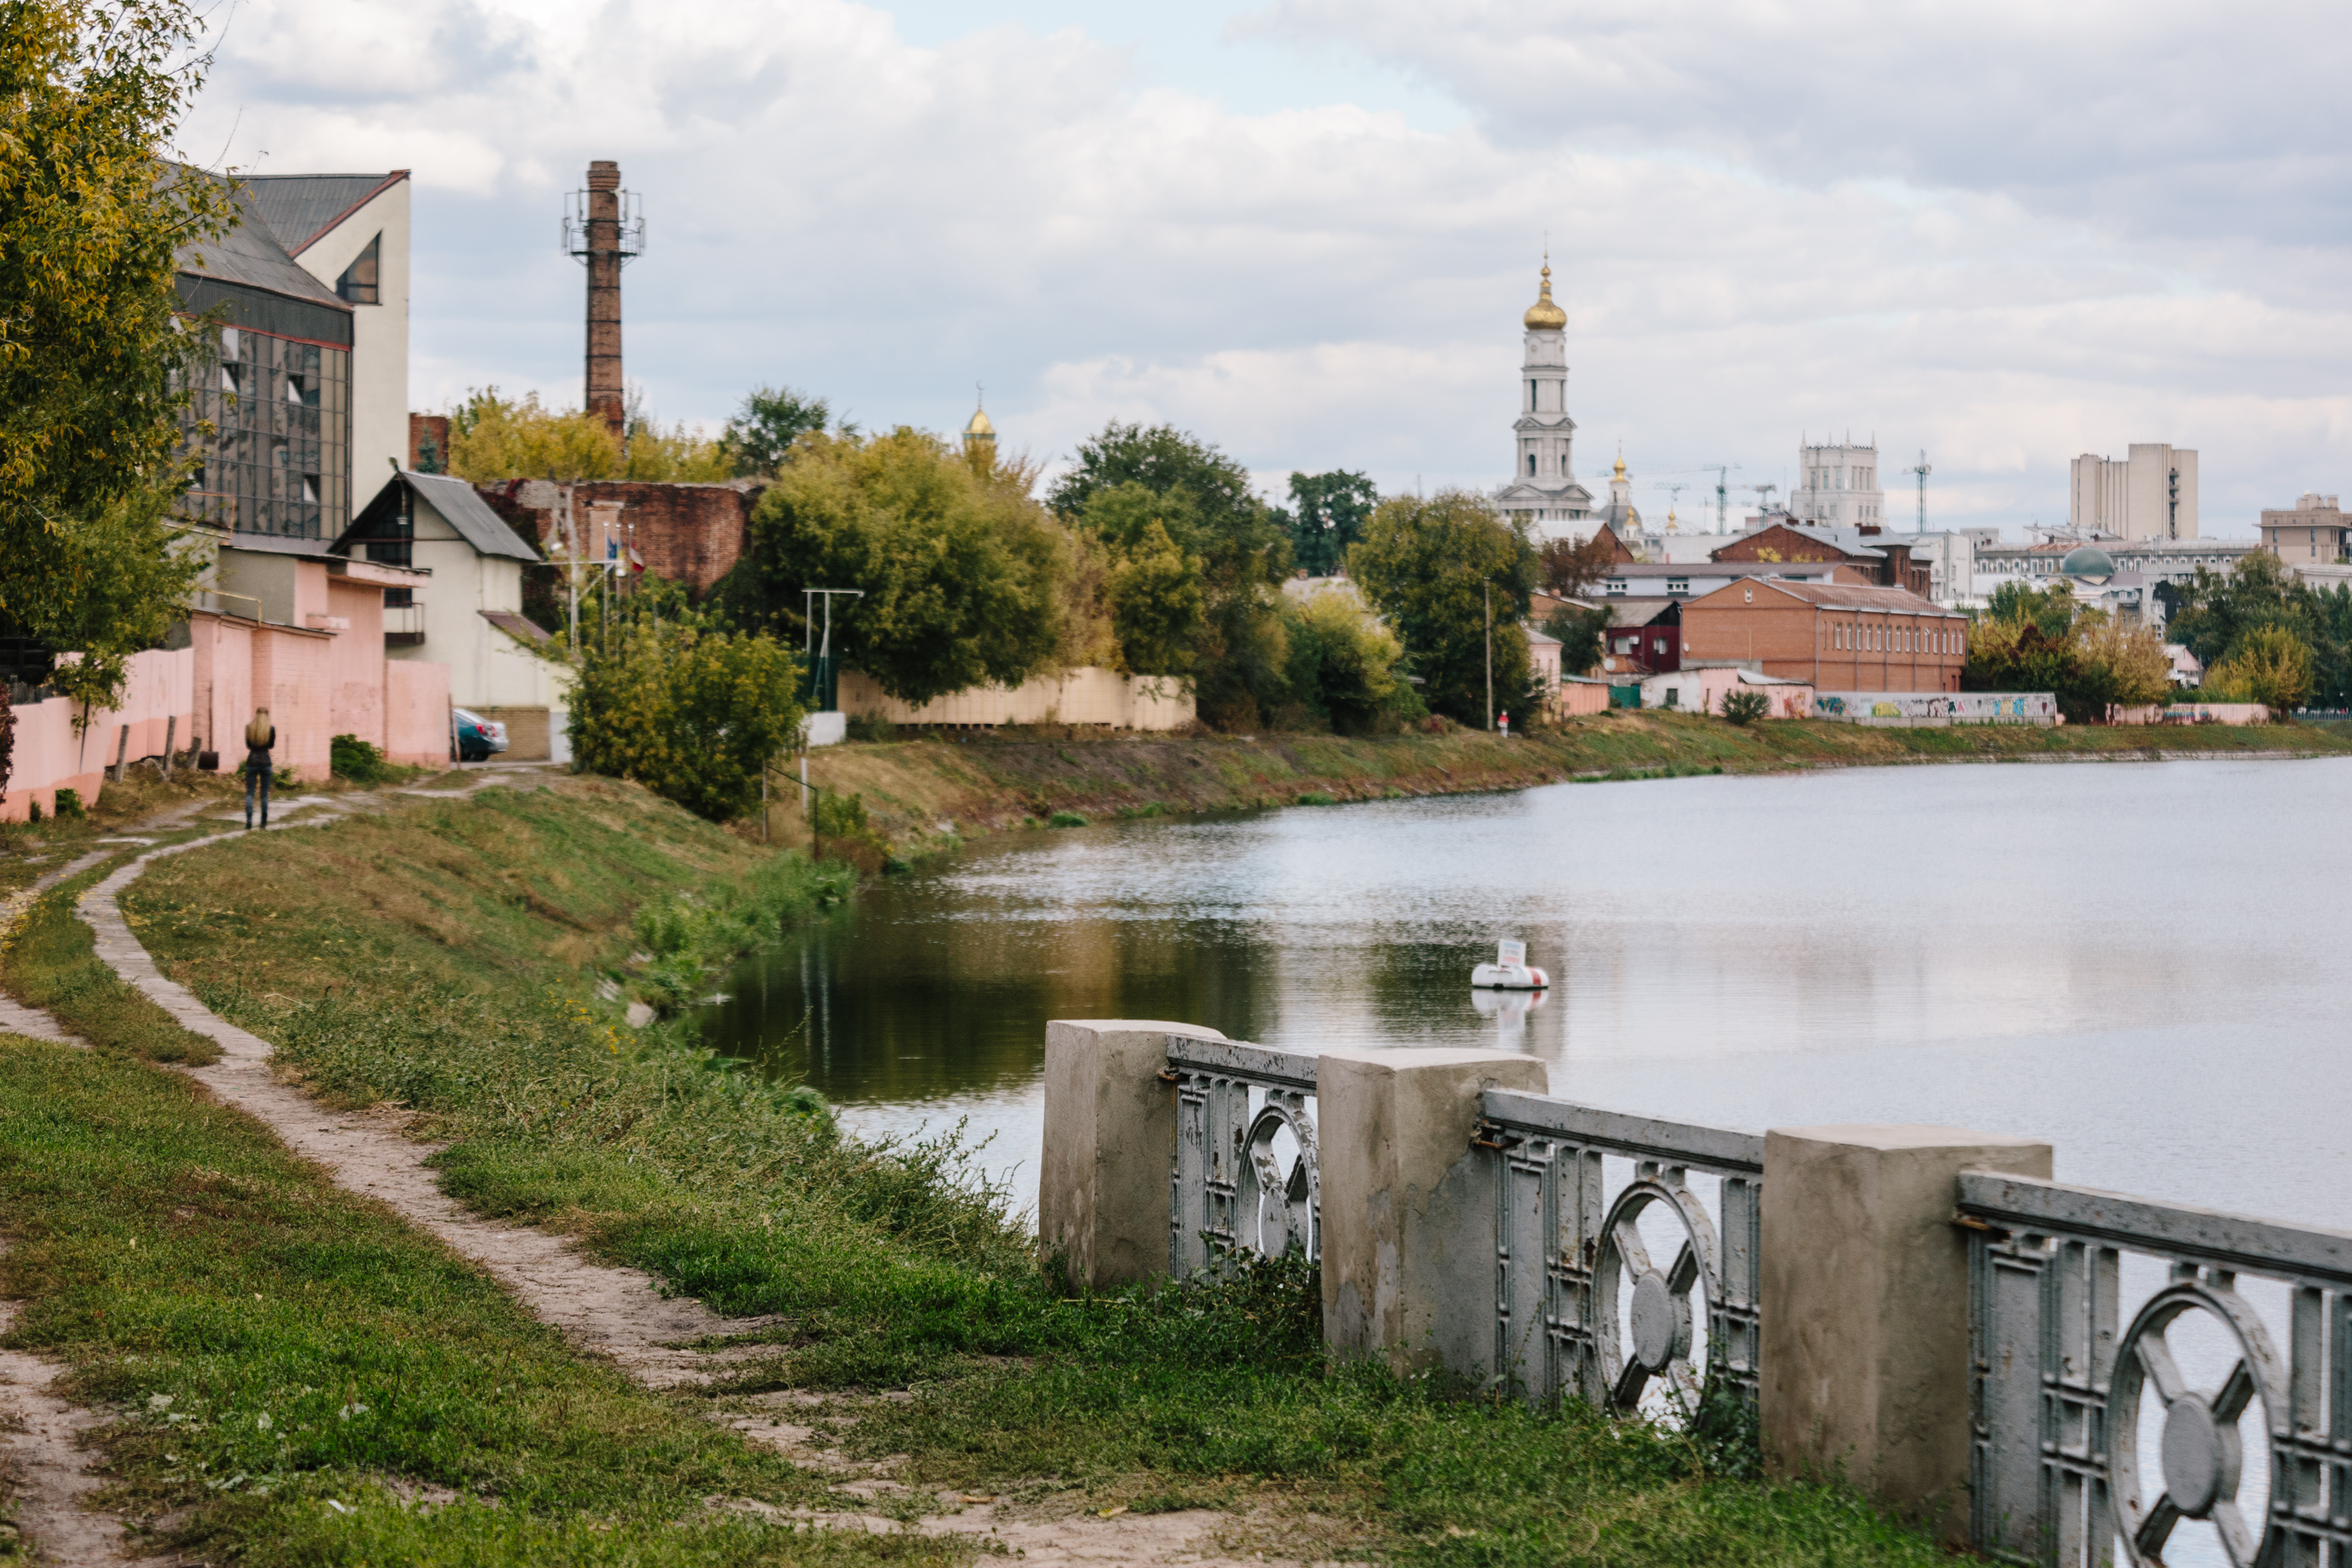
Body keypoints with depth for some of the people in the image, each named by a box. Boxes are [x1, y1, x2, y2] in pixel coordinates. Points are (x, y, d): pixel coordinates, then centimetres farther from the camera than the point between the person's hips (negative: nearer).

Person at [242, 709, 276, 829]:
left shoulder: (249, 728, -1)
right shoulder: (271, 728, -4)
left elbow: (248, 745, 9)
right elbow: (272, 745, 9)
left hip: (252, 761, 0)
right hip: (265, 761, 0)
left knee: (249, 792, 2)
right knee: (265, 793, 7)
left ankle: (249, 819, -14)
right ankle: (264, 822, 7)